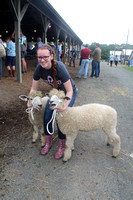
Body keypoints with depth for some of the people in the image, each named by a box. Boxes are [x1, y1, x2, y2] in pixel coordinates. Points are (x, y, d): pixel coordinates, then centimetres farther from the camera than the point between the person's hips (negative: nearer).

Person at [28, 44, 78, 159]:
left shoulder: (59, 67, -35)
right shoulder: (39, 69, -19)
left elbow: (69, 91, -31)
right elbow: (34, 88, -7)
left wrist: (65, 105, -46)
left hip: (69, 92, -5)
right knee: (47, 117, -1)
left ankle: (62, 146, 13)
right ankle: (48, 142, 24)